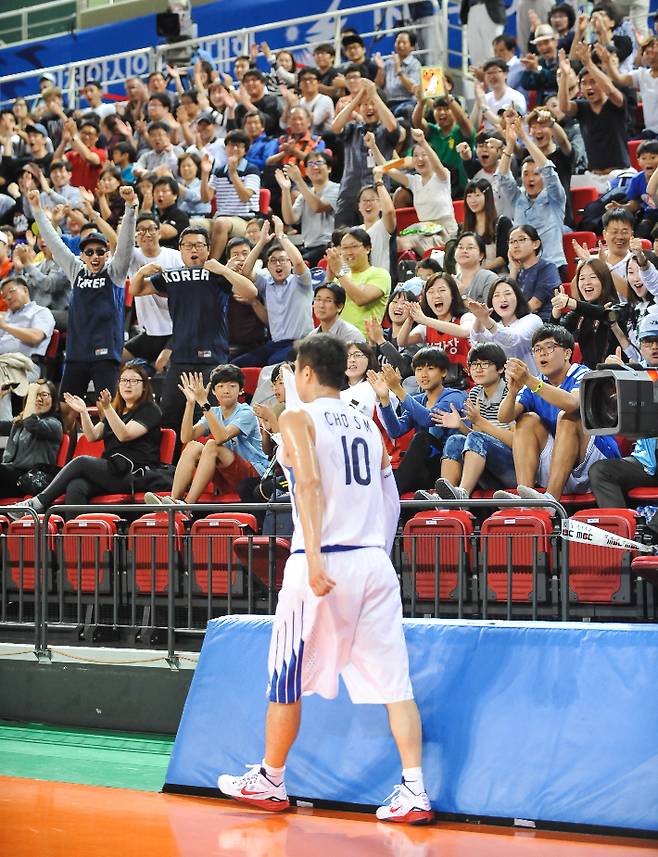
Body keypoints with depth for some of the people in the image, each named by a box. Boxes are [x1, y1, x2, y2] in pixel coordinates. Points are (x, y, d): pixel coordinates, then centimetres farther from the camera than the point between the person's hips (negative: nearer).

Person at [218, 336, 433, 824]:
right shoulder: (368, 424, 16)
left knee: (287, 680, 11)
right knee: (393, 681, 2)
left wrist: (314, 558, -22)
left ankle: (269, 783, 24)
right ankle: (414, 792, -6)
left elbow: (310, 483, -16)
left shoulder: (298, 417, -1)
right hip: (375, 562, 5)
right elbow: (391, 499, 14)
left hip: (323, 562, -5)